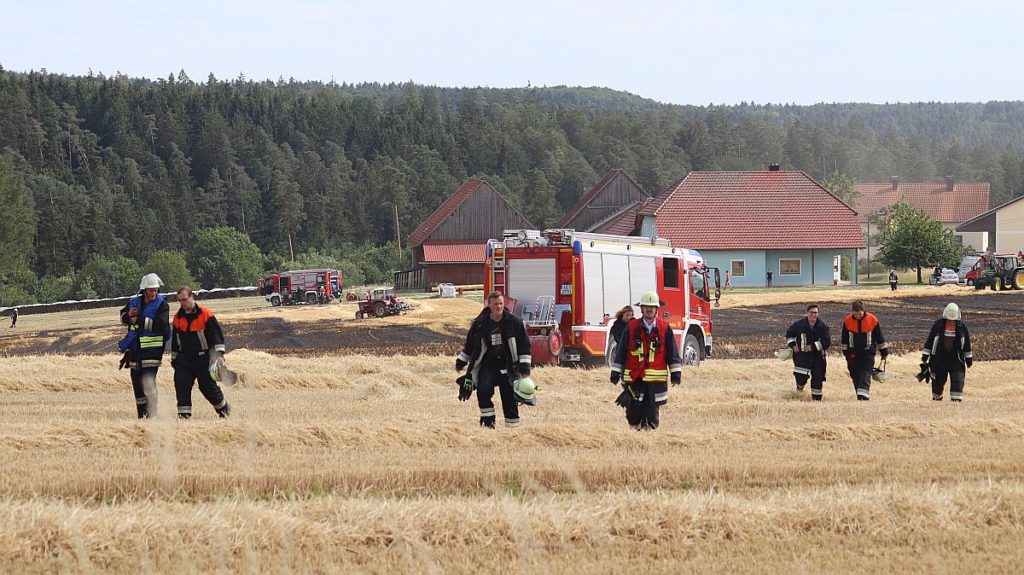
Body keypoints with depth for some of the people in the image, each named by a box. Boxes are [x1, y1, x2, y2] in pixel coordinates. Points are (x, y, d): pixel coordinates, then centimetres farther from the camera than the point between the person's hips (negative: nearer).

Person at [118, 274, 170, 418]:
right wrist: (128, 315, -4)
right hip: (135, 348, 6)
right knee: (136, 382, 11)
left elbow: (160, 324, -22)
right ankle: (140, 415, 21)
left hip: (153, 348, -6)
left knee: (148, 382, -16)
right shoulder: (134, 302, 7)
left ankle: (152, 414, -13)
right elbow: (123, 317, 20)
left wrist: (139, 320, -19)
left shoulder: (161, 304, -8)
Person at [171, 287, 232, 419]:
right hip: (184, 360, 5)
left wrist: (219, 355, -17)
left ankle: (224, 407, 21)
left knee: (208, 386, 0)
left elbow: (216, 335, -10)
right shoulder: (178, 318, 8)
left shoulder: (205, 314, -9)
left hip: (203, 359, -4)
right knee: (181, 386, -7)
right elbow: (175, 341, 19)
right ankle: (183, 414, -3)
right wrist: (174, 358, 20)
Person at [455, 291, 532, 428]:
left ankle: (512, 425, 8)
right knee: (483, 391, -20)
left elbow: (524, 345, 2)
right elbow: (470, 343, 16)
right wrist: (461, 361, 21)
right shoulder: (480, 323, 1)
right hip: (487, 364, 1)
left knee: (509, 396, -2)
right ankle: (488, 419, -6)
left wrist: (525, 365, -4)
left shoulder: (514, 322, -3)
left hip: (508, 365, -1)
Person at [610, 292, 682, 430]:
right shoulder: (631, 328, 4)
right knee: (633, 413, -2)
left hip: (656, 381, 0)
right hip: (634, 378, 0)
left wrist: (676, 373, 1)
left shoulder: (665, 329, 4)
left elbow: (672, 353, 7)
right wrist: (615, 373, 5)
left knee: (652, 413, 0)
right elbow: (621, 352, 7)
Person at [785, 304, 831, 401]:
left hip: (818, 355, 0)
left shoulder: (823, 326, -4)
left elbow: (827, 342, -9)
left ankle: (816, 398, 14)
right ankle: (800, 385, 24)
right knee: (801, 376, -12)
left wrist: (813, 346, -16)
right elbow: (789, 334, 17)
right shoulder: (799, 324, 0)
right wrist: (792, 345, 2)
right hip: (802, 354, 0)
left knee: (817, 378, -1)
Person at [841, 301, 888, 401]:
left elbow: (879, 337, 2)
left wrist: (884, 351, 8)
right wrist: (846, 352, 10)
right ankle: (861, 396, 15)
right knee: (855, 375, 5)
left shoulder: (872, 320, -8)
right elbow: (844, 339, 9)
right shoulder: (847, 321, -3)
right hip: (853, 353, 3)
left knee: (865, 374, -14)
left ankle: (863, 394, -23)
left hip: (868, 352, -3)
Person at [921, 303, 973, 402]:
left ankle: (956, 400, -13)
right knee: (938, 381, 8)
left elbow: (967, 342, 10)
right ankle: (936, 398, 30)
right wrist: (925, 357, 0)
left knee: (957, 380, -12)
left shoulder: (961, 325, 1)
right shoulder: (938, 324, -3)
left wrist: (969, 359, 11)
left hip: (956, 358, 0)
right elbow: (930, 340, 1)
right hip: (940, 358, 0)